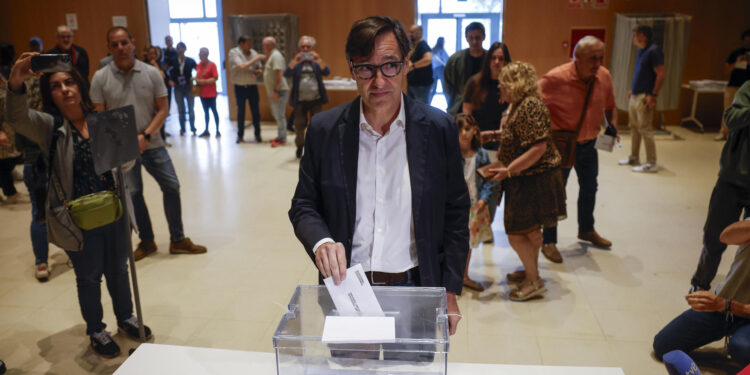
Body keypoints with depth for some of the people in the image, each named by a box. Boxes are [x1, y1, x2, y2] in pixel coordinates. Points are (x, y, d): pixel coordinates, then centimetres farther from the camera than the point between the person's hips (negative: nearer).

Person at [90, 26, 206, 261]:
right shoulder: (101, 78, -4)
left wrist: (145, 136, -14)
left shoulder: (151, 73, -2)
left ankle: (177, 240, 15)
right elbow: (100, 116, -1)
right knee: (133, 194, 9)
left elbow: (162, 109, -2)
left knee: (171, 186, 0)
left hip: (151, 143, 1)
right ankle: (147, 242, 26)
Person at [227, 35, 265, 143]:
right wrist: (256, 59, -17)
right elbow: (242, 66, -20)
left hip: (252, 86, 3)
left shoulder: (253, 53, 8)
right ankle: (240, 135, 16)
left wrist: (259, 71, -9)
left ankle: (257, 135, 12)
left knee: (256, 111, 2)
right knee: (241, 111, 5)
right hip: (240, 87, -3)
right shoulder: (233, 53, -6)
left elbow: (260, 68, 15)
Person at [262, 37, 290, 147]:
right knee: (276, 115, 15)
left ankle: (282, 138, 1)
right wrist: (262, 72, 13)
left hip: (278, 91, -10)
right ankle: (281, 136, 23)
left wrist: (275, 90, -24)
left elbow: (279, 74, -23)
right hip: (273, 91, 10)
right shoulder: (271, 56, 17)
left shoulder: (276, 56, -15)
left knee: (280, 115, -5)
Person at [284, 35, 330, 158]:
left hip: (316, 100, 0)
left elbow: (327, 72, -9)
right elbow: (286, 74, -11)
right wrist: (295, 61, -27)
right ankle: (300, 146, 27)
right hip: (300, 101, 0)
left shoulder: (317, 62, 9)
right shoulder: (296, 62, 7)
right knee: (299, 125, 6)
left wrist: (319, 60, -26)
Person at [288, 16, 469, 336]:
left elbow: (455, 214, 0)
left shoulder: (439, 128, -7)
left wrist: (450, 291, -2)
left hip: (415, 287, 0)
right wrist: (320, 241, -19)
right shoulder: (324, 129, -5)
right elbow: (303, 206, 2)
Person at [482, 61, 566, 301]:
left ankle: (534, 281, 12)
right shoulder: (520, 105, 9)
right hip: (531, 179, 10)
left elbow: (539, 147, -28)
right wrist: (495, 135, 11)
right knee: (531, 229, 21)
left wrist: (508, 171, -27)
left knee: (516, 232, -2)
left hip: (534, 181, -10)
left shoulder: (530, 106, -23)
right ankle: (531, 272, 36)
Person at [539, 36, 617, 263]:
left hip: (589, 144, 6)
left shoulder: (604, 77, -6)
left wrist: (613, 127, -9)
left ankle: (586, 230, 46)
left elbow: (609, 107, 9)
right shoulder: (555, 78, -23)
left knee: (589, 188, 22)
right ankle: (549, 241, 18)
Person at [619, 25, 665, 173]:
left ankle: (651, 163, -4)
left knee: (645, 129, -9)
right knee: (634, 127, 15)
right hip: (635, 95, 9)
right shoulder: (640, 52, 14)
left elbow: (661, 74, -18)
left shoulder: (654, 51, -14)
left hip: (645, 96, -9)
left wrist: (653, 95, -21)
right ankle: (634, 157, 27)